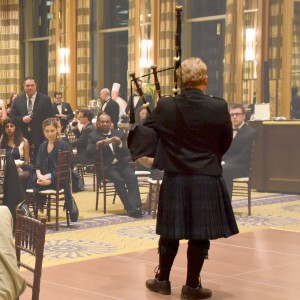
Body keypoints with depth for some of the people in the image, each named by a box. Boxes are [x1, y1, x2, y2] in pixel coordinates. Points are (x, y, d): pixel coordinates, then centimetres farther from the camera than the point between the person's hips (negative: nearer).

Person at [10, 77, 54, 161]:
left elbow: (51, 118, 1)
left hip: (40, 138, -2)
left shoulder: (45, 99, 2)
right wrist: (22, 119, -11)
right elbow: (11, 118, 9)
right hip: (23, 137, 2)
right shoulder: (17, 100, 9)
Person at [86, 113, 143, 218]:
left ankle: (135, 206, -36)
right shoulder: (93, 136, 8)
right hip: (106, 167, -2)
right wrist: (98, 144, -27)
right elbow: (89, 153, -8)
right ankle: (130, 207, -29)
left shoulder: (119, 134, 15)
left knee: (132, 177, -28)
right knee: (119, 179, -31)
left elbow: (126, 154, 4)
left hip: (122, 164, 3)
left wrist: (119, 143, -15)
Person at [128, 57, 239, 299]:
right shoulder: (219, 107, -10)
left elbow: (144, 134, 4)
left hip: (175, 179, 2)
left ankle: (162, 280, 26)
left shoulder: (165, 107, -6)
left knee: (170, 233, 14)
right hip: (207, 179, -2)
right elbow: (226, 143, 3)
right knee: (200, 236, 7)